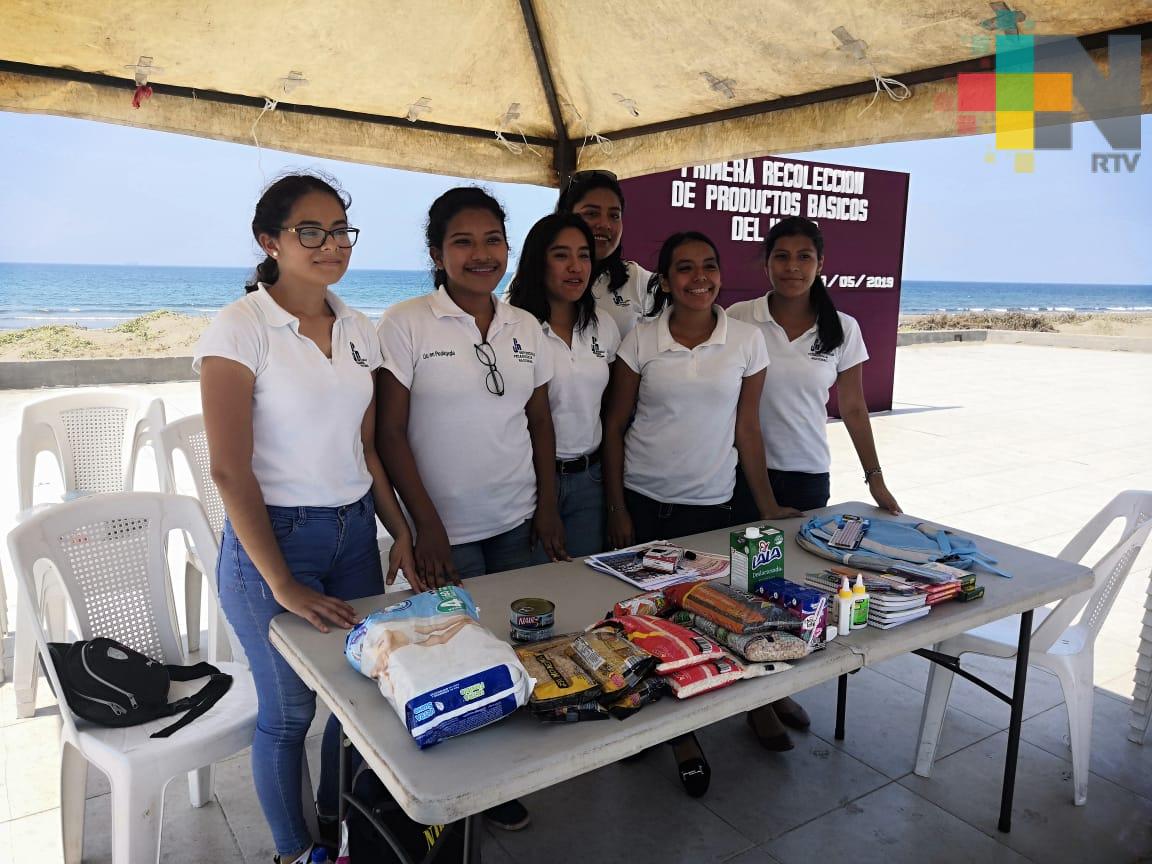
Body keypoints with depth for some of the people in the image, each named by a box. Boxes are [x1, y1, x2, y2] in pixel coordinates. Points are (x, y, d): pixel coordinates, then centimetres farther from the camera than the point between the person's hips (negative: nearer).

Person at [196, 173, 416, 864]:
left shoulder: (359, 331, 6)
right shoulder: (241, 328, -12)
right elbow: (230, 470, -16)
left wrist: (401, 531, 4)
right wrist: (284, 584, -17)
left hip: (356, 530, 6)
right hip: (274, 535, -5)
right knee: (289, 710, 9)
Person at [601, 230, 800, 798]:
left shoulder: (746, 341, -3)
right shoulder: (641, 341, -5)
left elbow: (746, 428, 3)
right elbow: (614, 427, -1)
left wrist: (768, 507, 3)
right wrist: (617, 511, -4)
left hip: (711, 503, 1)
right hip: (642, 500, 0)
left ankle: (683, 731, 28)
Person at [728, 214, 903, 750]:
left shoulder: (842, 330, 1)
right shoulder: (739, 320, -6)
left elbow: (853, 409, 7)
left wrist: (875, 478, 4)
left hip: (809, 475, 2)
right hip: (747, 471, -2)